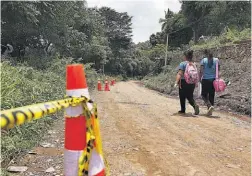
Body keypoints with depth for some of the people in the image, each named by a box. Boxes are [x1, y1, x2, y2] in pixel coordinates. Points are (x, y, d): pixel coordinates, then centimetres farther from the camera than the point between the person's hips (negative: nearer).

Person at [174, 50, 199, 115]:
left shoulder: (182, 64, -9)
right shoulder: (194, 64, 7)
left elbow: (179, 74, -18)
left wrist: (176, 82, -21)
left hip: (184, 82, -4)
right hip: (192, 83, 5)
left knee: (182, 97, 11)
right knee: (190, 97, 10)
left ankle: (183, 110, 21)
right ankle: (195, 105, -15)